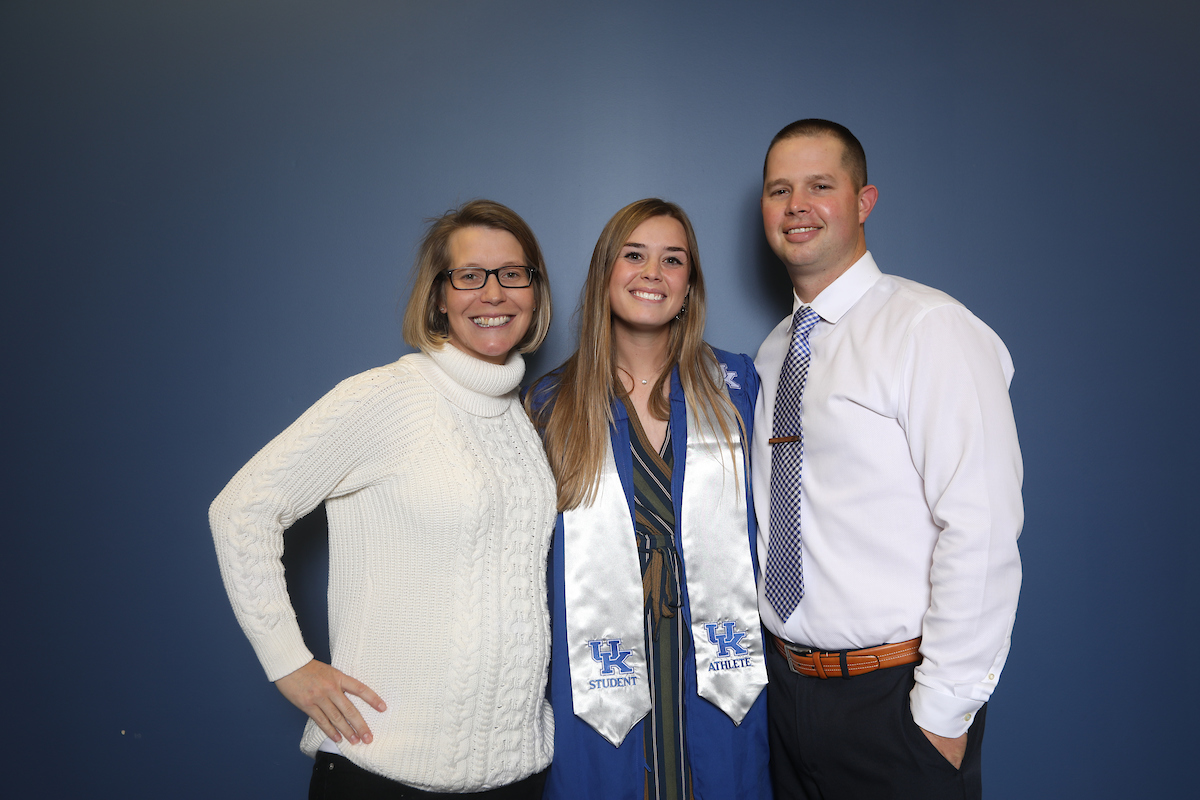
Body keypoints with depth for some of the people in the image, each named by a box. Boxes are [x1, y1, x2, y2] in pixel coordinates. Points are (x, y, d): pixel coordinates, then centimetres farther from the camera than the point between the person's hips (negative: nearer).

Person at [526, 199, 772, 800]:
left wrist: (774, 650, 4)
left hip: (720, 681, 1)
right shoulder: (552, 403, 0)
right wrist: (532, 687, 3)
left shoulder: (734, 384, 2)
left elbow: (766, 519, 7)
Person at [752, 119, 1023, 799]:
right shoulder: (774, 353, 9)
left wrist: (943, 712, -18)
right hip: (788, 685, 6)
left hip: (894, 694, -6)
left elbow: (981, 532, -20)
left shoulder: (931, 328, -14)